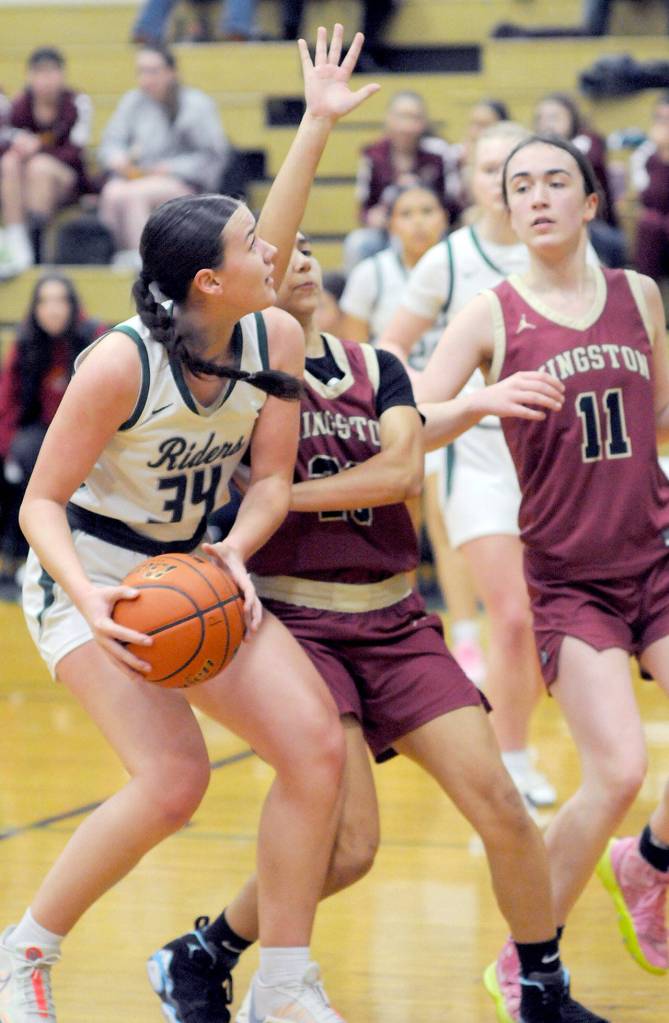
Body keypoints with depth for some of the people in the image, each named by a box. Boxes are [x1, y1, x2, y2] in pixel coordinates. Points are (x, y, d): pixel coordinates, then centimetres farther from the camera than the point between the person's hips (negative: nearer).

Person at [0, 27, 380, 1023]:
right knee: (173, 781, -23)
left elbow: (271, 481, 2)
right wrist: (87, 599, -35)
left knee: (317, 748, -11)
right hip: (89, 574, -6)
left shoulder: (275, 339, -9)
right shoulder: (120, 364, -25)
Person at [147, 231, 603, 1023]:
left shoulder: (376, 368, 9)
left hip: (393, 623, 5)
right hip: (294, 622, -5)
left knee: (501, 807, -5)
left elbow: (402, 469, -7)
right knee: (349, 844, -16)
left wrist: (277, 494, -12)